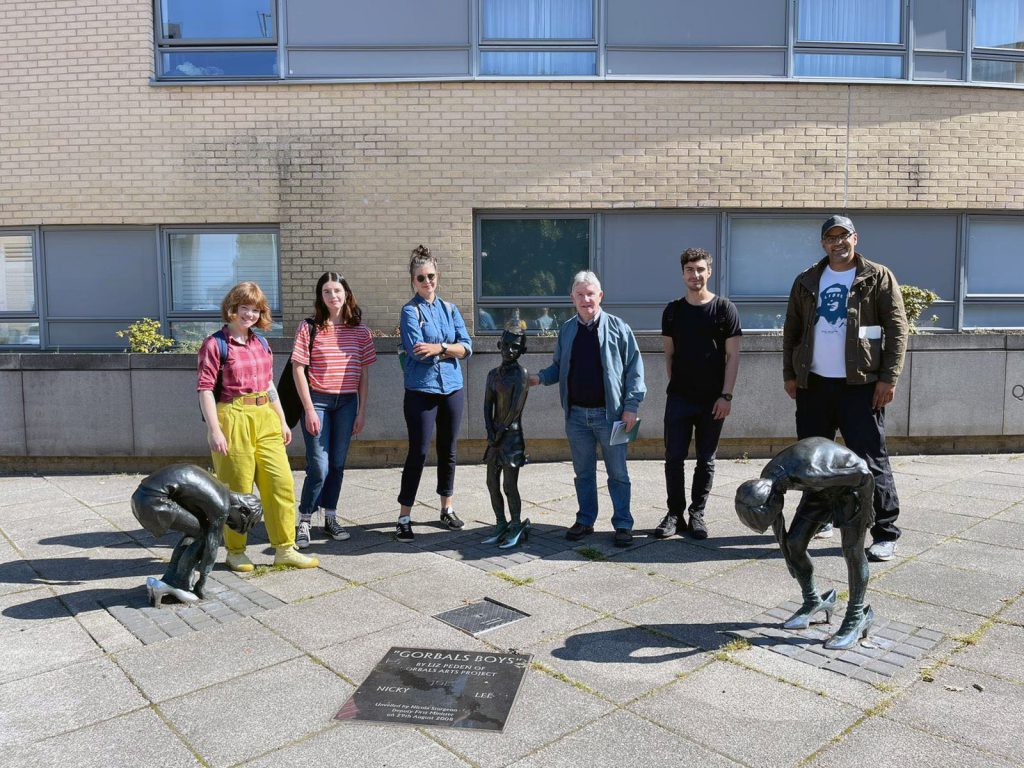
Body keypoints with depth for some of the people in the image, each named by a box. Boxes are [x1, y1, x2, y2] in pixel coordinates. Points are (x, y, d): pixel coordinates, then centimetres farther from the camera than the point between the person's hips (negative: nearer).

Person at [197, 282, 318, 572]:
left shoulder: (261, 343, 13)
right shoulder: (215, 344, -6)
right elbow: (205, 390, -9)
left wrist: (282, 421, 16)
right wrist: (214, 430, -15)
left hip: (265, 418, 6)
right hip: (233, 419, -6)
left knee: (282, 482, 3)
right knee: (238, 490, 3)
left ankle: (285, 549, 14)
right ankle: (235, 552, 22)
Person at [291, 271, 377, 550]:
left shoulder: (359, 330, 6)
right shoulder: (309, 328, -3)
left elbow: (364, 372, 7)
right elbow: (298, 369, -5)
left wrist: (362, 410, 4)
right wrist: (309, 409, -10)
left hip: (347, 402, 3)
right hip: (317, 401, -3)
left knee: (337, 465, 10)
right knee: (319, 467, -5)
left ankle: (330, 519, 24)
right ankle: (304, 523, 11)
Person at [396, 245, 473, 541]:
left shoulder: (449, 308, 10)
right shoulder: (411, 310, -4)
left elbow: (467, 347, 1)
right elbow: (417, 350, -17)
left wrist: (439, 347, -15)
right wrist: (450, 349, -8)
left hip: (452, 389, 5)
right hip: (421, 391, -5)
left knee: (448, 450, 13)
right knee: (418, 453, -3)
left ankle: (447, 508, 26)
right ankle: (404, 517, 5)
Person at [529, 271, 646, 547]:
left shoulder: (618, 327, -3)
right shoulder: (566, 330, 8)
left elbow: (634, 368, -4)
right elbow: (558, 367, 15)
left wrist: (631, 406, -10)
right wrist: (540, 377, -5)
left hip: (609, 413, -3)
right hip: (576, 415, 4)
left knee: (618, 473, 6)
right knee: (583, 472, 14)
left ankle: (622, 524, 17)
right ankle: (585, 521, 27)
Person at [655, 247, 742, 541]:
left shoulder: (725, 308, -1)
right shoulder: (673, 310, 7)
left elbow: (732, 356, -3)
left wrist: (726, 395, -9)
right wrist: (677, 385, 6)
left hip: (713, 399, -1)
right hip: (679, 398, 2)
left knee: (706, 460, 8)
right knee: (674, 457, 1)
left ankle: (697, 514, 19)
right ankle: (675, 514, 13)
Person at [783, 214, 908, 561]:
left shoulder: (878, 277, 0)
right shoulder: (806, 282, 11)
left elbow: (897, 328, -4)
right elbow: (791, 330, 13)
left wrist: (888, 378, -11)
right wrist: (789, 374, 7)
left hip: (860, 385, -4)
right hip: (812, 385, 4)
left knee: (871, 459, -4)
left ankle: (885, 532, 5)